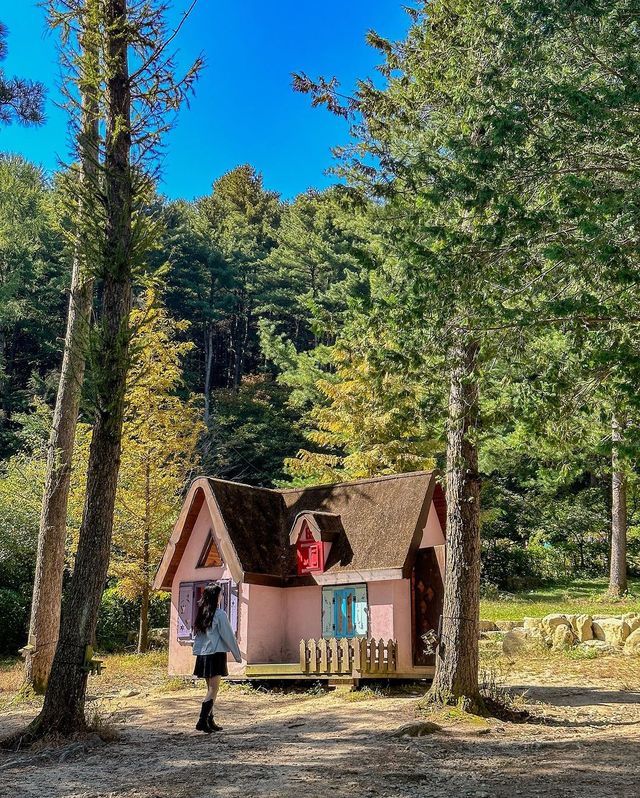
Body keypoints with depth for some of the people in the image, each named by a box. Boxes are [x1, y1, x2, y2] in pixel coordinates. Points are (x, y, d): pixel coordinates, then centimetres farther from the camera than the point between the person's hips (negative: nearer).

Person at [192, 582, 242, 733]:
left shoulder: (201, 614, 8)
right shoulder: (219, 614, -12)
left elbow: (197, 635, 10)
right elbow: (228, 636, -8)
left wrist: (197, 652, 14)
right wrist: (237, 655, 2)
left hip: (202, 655, 7)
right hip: (216, 654, -7)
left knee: (210, 689, 13)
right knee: (213, 690, -4)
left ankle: (209, 721, 14)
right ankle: (202, 721, -12)